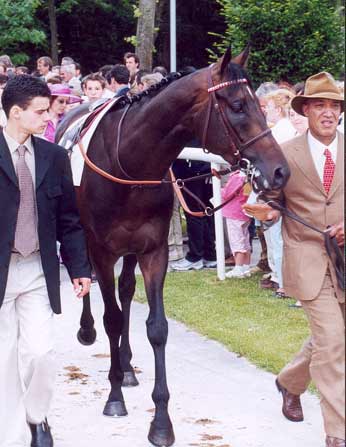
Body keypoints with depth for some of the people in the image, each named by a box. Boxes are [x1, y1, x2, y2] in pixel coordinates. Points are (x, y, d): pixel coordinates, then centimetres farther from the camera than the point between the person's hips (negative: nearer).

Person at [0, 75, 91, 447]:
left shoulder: (53, 156, 4)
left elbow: (68, 219, 9)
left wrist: (79, 269, 5)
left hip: (38, 270, 3)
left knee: (40, 353, -3)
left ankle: (37, 417, 23)